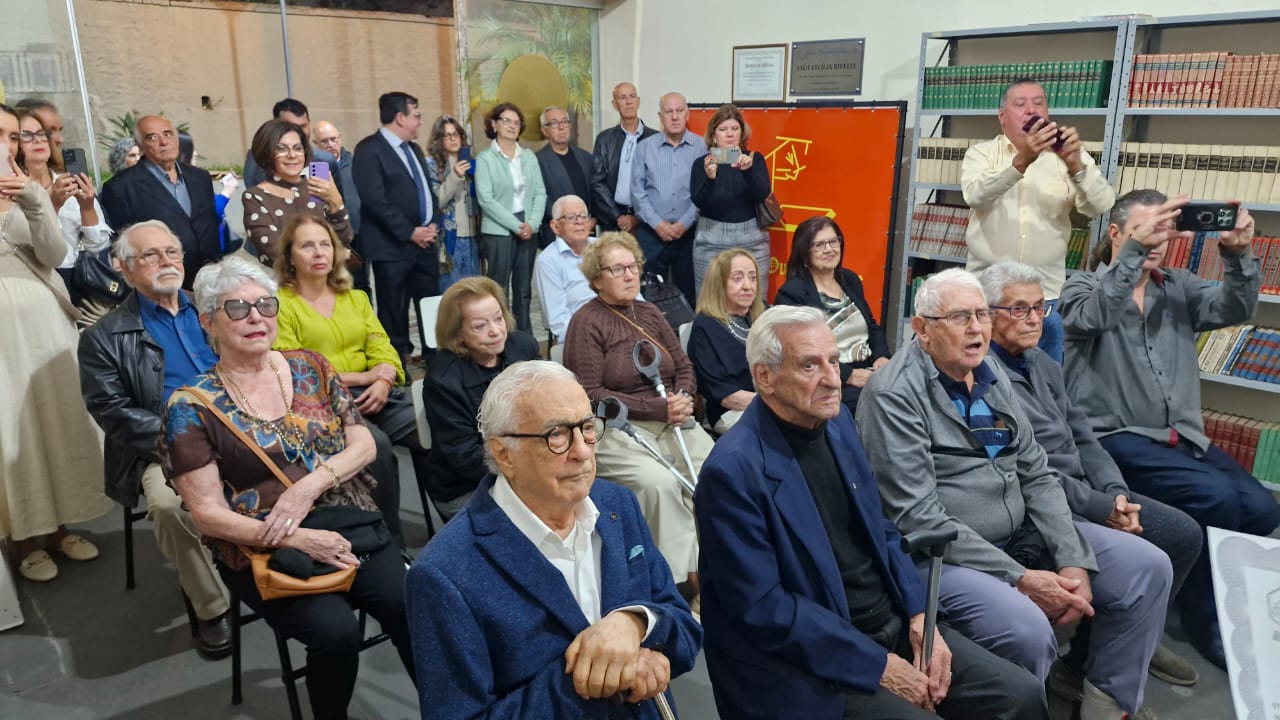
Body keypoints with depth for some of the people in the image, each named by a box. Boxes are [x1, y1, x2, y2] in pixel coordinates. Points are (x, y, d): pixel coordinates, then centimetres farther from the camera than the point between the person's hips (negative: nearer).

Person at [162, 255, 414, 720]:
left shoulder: (310, 367, 6)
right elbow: (209, 516, -7)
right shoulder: (191, 408, -4)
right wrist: (299, 539, -19)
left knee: (413, 607, -21)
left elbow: (363, 444, 5)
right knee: (336, 630, -27)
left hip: (348, 524, 3)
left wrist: (308, 487, -14)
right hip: (263, 550, -2)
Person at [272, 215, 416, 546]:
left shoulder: (356, 298, 24)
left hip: (376, 394, 5)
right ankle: (390, 541, -18)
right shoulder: (281, 304, 5)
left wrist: (384, 383, -11)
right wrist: (363, 376, -8)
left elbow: (382, 349, 12)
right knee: (376, 444, -34)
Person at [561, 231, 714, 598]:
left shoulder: (650, 313, 16)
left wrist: (683, 398, -5)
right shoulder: (586, 323, -3)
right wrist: (656, 408, -15)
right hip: (616, 429, -6)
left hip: (671, 421, 6)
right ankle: (685, 575, -16)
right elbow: (589, 395, -10)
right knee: (659, 481, -31)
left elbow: (684, 366, 19)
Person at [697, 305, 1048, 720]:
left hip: (892, 623, 7)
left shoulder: (836, 420, 3)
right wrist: (877, 665, -16)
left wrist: (917, 615, -1)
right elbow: (762, 608, -20)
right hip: (814, 663, -7)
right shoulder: (733, 471, -21)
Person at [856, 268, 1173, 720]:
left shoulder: (991, 375, 7)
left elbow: (1036, 474, 7)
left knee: (1148, 568, 4)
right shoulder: (894, 395, -18)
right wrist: (1019, 578, -22)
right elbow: (917, 517, -22)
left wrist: (1074, 561, -6)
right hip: (941, 553, -8)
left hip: (1019, 532, 8)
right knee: (1027, 629, -32)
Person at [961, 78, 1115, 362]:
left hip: (1046, 297, 2)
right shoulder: (981, 153, 2)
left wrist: (1076, 165, -26)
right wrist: (1021, 161, -34)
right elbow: (975, 195, -19)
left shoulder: (1067, 156, 5)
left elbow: (1101, 205, -9)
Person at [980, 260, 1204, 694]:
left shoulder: (1043, 364, 14)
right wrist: (1101, 507, -18)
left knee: (1185, 533, 7)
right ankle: (1083, 668, 2)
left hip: (1085, 488, 10)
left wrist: (1116, 493, -3)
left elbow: (1082, 438, 14)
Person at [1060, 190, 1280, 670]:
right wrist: (1134, 250, -37)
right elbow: (1096, 317, -24)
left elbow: (1235, 309, -3)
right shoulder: (1084, 288, 0)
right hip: (1115, 437, -6)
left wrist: (1238, 254, -22)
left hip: (1182, 435, 6)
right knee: (1217, 499, -24)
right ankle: (1207, 624, -2)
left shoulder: (1179, 288, 14)